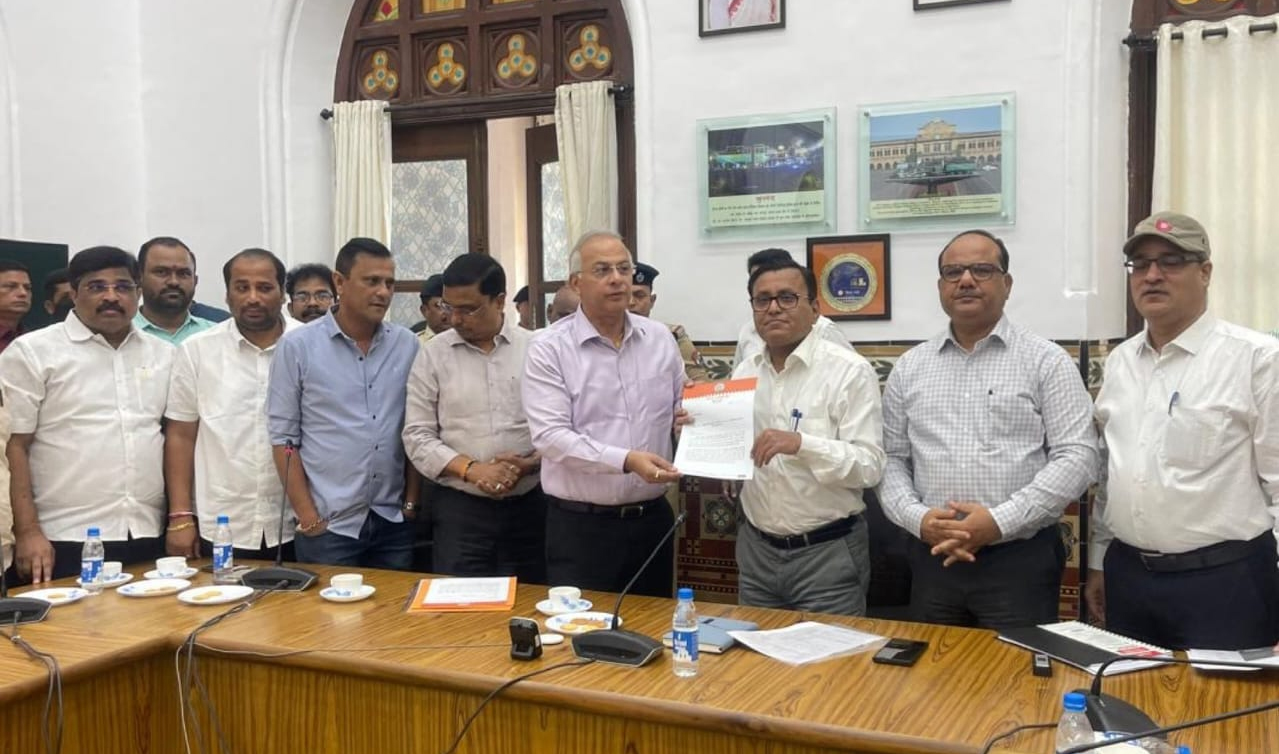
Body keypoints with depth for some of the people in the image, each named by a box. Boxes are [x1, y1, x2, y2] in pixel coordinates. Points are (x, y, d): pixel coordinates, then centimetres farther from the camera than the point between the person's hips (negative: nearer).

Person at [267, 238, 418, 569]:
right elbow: (283, 437, -3)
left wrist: (412, 502, 4)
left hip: (394, 521, 3)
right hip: (328, 524, -2)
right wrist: (308, 517, -6)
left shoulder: (408, 345, 3)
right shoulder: (297, 347, -4)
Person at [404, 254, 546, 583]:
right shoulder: (433, 354, 1)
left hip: (529, 505, 1)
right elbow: (416, 436, -1)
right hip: (460, 507, 0)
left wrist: (529, 464, -16)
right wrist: (470, 469, -14)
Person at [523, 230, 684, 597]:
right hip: (581, 525, -4)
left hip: (652, 518, 4)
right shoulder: (549, 348, -8)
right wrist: (626, 460, -28)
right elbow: (551, 437, -17)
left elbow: (682, 412, 16)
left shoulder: (660, 338, 7)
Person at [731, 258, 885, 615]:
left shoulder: (849, 371, -10)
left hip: (828, 552, -5)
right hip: (756, 548, 5)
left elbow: (870, 466, -16)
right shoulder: (744, 372, 7)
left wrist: (802, 444, -30)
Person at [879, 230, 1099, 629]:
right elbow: (889, 460, 9)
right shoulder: (909, 368, 9)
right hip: (933, 558, 3)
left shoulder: (1046, 360, 0)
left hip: (1021, 558, -3)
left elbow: (1077, 457, -8)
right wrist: (917, 518, -10)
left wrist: (1000, 521, -16)